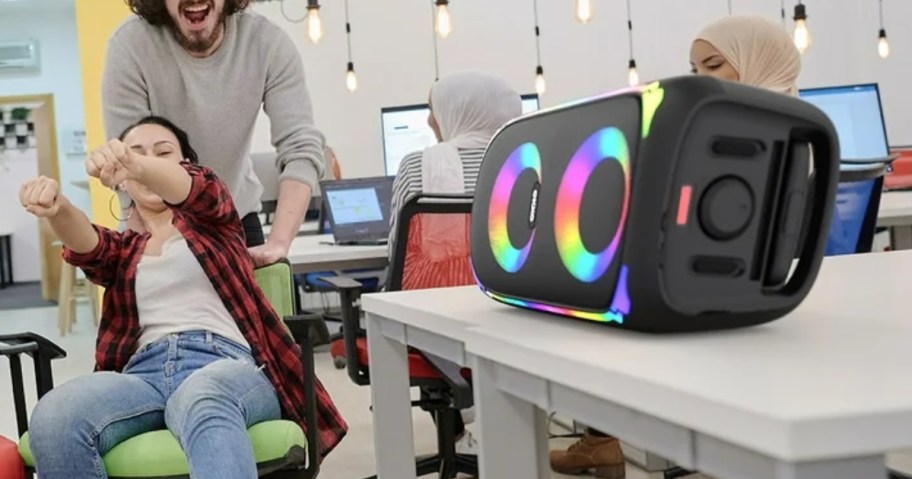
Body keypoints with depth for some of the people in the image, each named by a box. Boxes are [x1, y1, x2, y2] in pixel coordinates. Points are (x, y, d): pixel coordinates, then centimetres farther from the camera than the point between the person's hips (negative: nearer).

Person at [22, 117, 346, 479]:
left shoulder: (212, 222, 23)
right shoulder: (122, 250, 29)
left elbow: (196, 188, -3)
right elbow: (85, 245, 4)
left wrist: (137, 164, -27)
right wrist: (56, 207, -21)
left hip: (226, 364, -3)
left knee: (204, 399, -42)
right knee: (53, 418, -32)